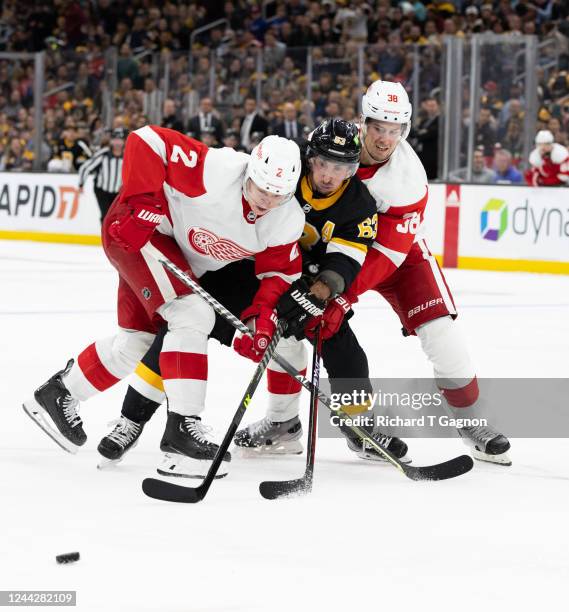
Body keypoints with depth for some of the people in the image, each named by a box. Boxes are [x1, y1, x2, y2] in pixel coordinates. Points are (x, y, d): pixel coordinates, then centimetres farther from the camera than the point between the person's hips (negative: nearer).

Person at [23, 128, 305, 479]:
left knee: (136, 343, 16)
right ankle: (182, 428, -20)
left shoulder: (289, 221, -16)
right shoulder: (216, 172, -35)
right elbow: (146, 140, -32)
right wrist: (141, 202, -35)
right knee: (193, 315, -23)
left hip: (184, 258, 8)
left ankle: (57, 395, 35)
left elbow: (280, 270, -4)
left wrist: (263, 314, -20)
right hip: (138, 230, -8)